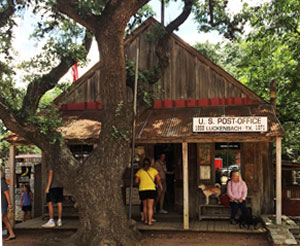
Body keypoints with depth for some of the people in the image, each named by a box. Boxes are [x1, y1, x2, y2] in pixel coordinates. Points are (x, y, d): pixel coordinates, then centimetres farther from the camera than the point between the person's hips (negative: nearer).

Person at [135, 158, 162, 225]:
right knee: (150, 207, -1)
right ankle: (149, 221, -7)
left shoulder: (139, 171, 8)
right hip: (151, 189, -2)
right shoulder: (153, 170, 6)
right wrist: (160, 186, 10)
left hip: (142, 190, 2)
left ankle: (145, 220, 23)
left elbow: (136, 181, 2)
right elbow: (158, 179, -4)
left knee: (145, 206, 16)